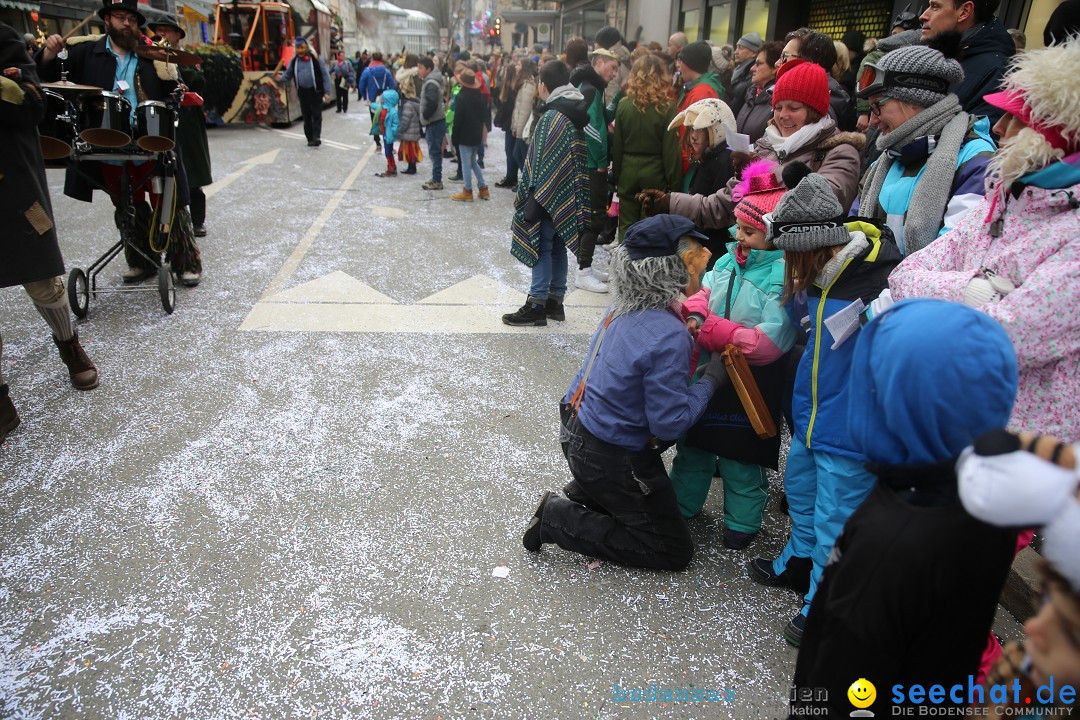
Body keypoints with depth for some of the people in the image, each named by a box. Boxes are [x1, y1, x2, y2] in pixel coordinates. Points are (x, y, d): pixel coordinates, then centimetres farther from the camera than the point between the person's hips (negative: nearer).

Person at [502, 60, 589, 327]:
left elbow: (544, 164, -20)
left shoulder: (552, 117, -16)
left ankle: (537, 305, 2)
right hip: (568, 197, 9)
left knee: (542, 246, -3)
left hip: (549, 195, -9)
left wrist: (535, 199, -17)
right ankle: (555, 300, 23)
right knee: (558, 246, 14)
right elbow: (579, 159, 12)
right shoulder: (577, 113, 9)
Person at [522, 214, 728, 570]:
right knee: (674, 551, 8)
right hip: (611, 457, -9)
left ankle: (583, 496, 17)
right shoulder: (667, 337, -30)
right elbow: (670, 422, -24)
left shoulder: (625, 305, -5)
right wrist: (710, 381, -12)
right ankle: (560, 521, 0)